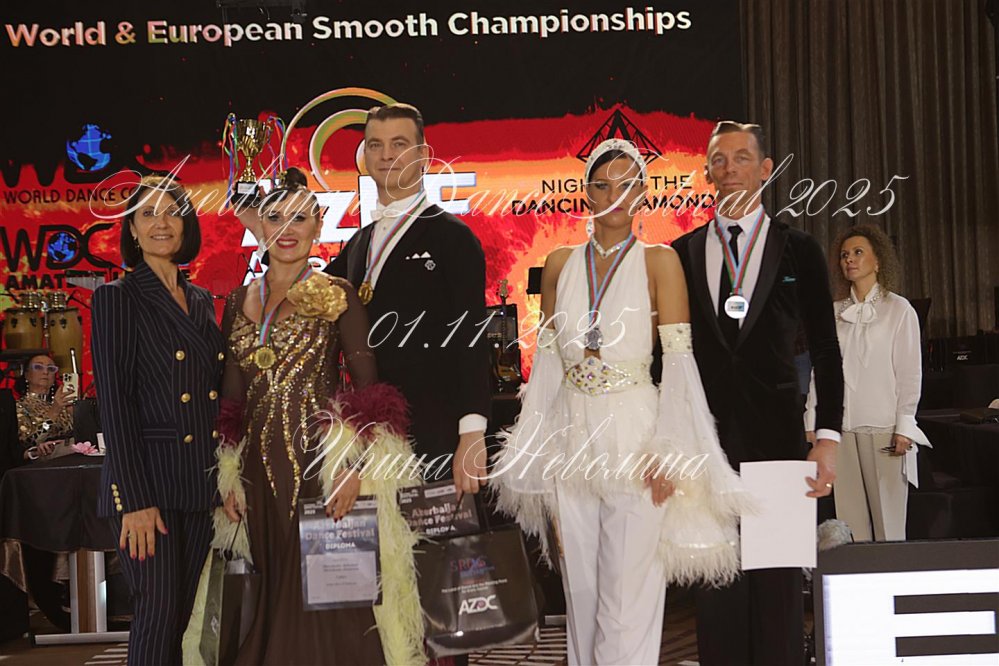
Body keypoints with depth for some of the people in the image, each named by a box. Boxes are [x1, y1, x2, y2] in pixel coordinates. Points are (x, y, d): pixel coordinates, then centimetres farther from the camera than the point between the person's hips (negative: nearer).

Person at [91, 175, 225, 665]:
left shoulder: (202, 300, 15)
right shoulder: (117, 298, -3)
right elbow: (114, 403, -10)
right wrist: (136, 500, -16)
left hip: (202, 481, 6)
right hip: (147, 480, -5)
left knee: (188, 615, 8)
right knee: (158, 612, -6)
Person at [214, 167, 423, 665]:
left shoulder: (337, 296, -2)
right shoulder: (239, 302, 11)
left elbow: (367, 386, -7)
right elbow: (232, 398, 14)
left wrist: (353, 464, -18)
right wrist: (229, 478, 10)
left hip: (321, 461, -4)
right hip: (261, 467, 5)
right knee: (277, 595, 11)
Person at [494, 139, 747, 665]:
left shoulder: (659, 261, -3)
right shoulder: (560, 264, 8)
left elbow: (678, 363, -7)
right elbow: (547, 360, 10)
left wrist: (669, 450, -14)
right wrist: (537, 450, 7)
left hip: (633, 435, -4)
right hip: (572, 439, 4)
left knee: (629, 595, 1)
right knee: (580, 593, 13)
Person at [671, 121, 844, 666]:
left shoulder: (797, 249, 4)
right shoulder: (682, 253, 9)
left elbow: (825, 350, 2)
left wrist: (827, 439, -6)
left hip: (775, 432, -1)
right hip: (704, 433, 1)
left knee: (777, 579, 4)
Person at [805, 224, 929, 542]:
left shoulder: (898, 309, 3)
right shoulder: (833, 313, 12)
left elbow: (910, 372, 0)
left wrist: (904, 427, -6)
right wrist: (811, 423, 6)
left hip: (883, 428, -3)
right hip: (840, 426, 3)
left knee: (887, 516, -3)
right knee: (848, 517, 2)